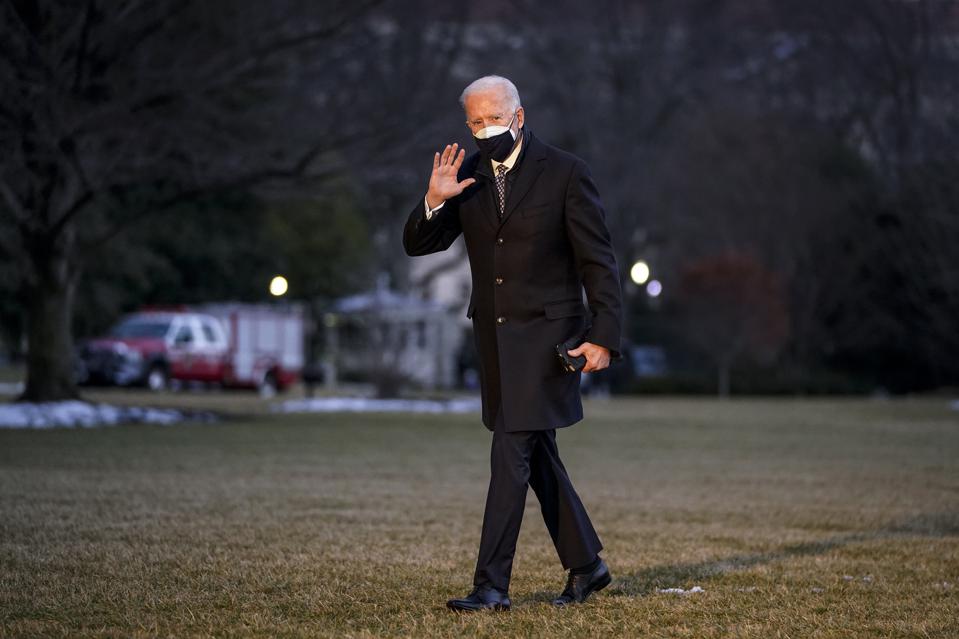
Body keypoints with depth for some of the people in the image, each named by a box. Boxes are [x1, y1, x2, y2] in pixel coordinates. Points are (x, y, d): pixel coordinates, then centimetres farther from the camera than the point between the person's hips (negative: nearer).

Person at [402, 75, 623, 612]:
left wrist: (604, 337, -14)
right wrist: (434, 201, -16)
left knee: (511, 453, -12)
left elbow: (599, 262, -8)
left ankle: (492, 585, -11)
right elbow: (418, 244, 4)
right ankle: (586, 565, 27)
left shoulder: (565, 173, -9)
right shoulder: (468, 176, 6)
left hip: (545, 332, -6)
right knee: (539, 456, 14)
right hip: (494, 334, 6)